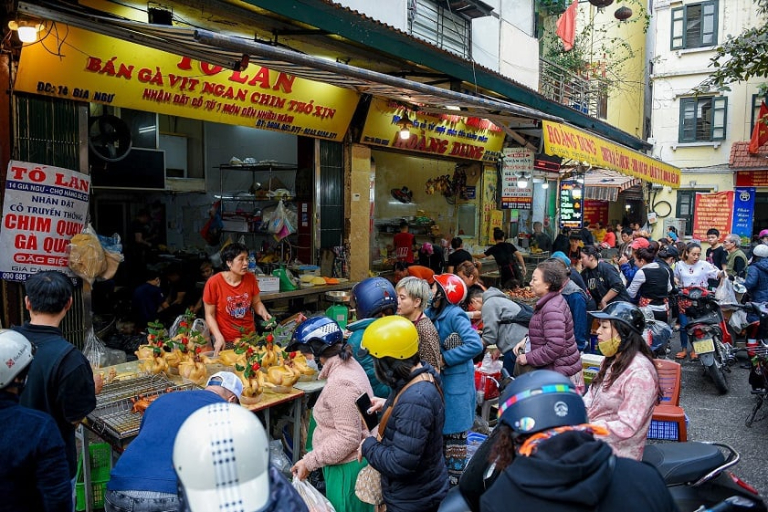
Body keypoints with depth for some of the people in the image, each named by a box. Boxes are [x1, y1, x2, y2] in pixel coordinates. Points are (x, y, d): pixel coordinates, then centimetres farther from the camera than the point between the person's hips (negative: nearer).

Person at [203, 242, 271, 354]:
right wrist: (219, 337, -19)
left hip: (250, 336, 3)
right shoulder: (214, 283, -15)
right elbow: (210, 315, -8)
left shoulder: (251, 278, -6)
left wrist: (264, 313, -13)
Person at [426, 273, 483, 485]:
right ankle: (442, 470, 35)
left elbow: (475, 345, -28)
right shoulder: (432, 314, 5)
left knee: (454, 430, 3)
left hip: (456, 381, -8)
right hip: (439, 379, 8)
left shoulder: (455, 316, -19)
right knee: (440, 426, 19)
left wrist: (446, 358, -22)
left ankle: (455, 476, 17)